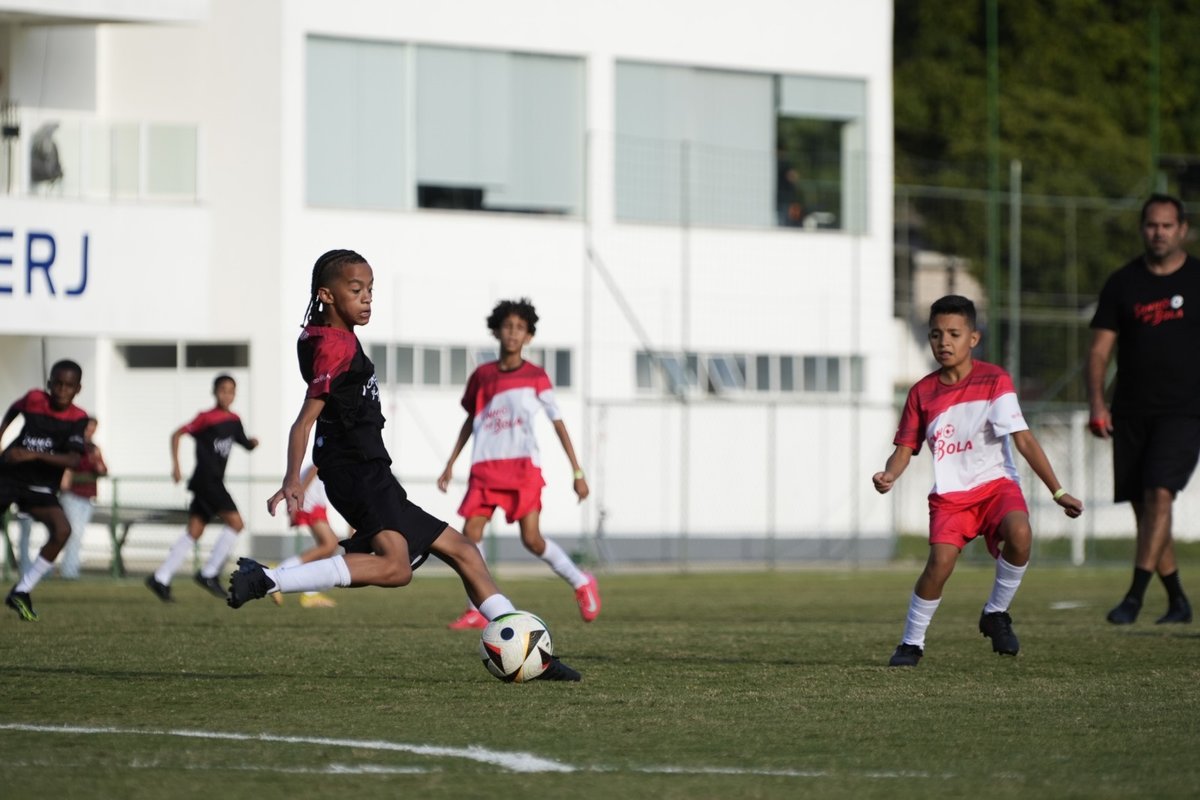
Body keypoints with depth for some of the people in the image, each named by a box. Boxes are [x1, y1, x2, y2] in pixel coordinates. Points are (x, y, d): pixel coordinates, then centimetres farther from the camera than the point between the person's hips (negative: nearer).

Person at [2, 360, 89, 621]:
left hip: (40, 488, 0)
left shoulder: (78, 419, -9)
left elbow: (73, 460, -23)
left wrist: (34, 455, -33)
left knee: (62, 530, -22)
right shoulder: (34, 399, -5)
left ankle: (21, 592, -11)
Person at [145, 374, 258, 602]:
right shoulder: (206, 418, -8)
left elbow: (244, 443, 23)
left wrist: (253, 443, -1)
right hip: (206, 479, -8)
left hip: (214, 483, 8)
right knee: (235, 522, -13)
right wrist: (176, 465, -12)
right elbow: (177, 435, -7)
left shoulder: (234, 421, 12)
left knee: (194, 531, 6)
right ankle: (208, 573, -8)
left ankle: (160, 579, 7)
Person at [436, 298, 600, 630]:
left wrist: (577, 471, -1)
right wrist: (450, 464, 20)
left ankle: (582, 584, 10)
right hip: (486, 467, 3)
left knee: (531, 539, -12)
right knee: (470, 534, -9)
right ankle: (476, 610, 0)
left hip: (523, 466, -3)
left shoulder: (536, 378, 0)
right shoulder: (482, 376, 8)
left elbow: (558, 422, 2)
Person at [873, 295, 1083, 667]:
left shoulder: (994, 381, -5)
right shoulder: (922, 393, 2)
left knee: (1019, 533, -31)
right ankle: (911, 642, -3)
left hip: (996, 483, -1)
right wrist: (889, 475, -17)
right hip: (949, 493, 1)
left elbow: (1024, 440, -7)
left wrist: (1057, 491, -10)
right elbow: (905, 448, 6)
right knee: (941, 560, -23)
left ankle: (996, 614, -7)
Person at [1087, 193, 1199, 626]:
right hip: (1131, 411, 3)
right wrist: (1097, 403, -8)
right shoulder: (1123, 283, 6)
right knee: (1143, 505, 5)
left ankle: (1135, 595, -19)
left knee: (1159, 493, -19)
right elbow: (1100, 349, 6)